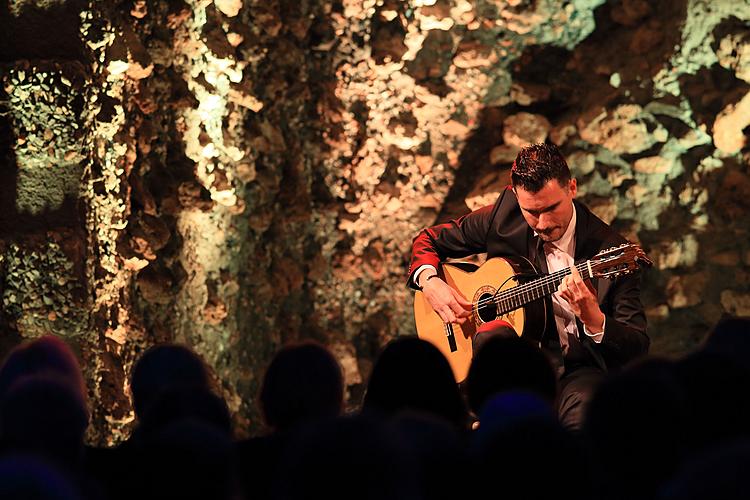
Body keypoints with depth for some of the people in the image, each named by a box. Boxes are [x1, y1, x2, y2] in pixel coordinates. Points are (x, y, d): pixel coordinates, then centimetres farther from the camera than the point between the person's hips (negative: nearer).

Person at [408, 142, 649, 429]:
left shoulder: (611, 251, -12)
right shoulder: (504, 216, -1)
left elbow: (637, 346, -13)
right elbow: (429, 240, 16)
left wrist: (594, 319, -34)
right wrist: (430, 282, -6)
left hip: (579, 367, -3)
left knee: (581, 409, -39)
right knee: (492, 336, -34)